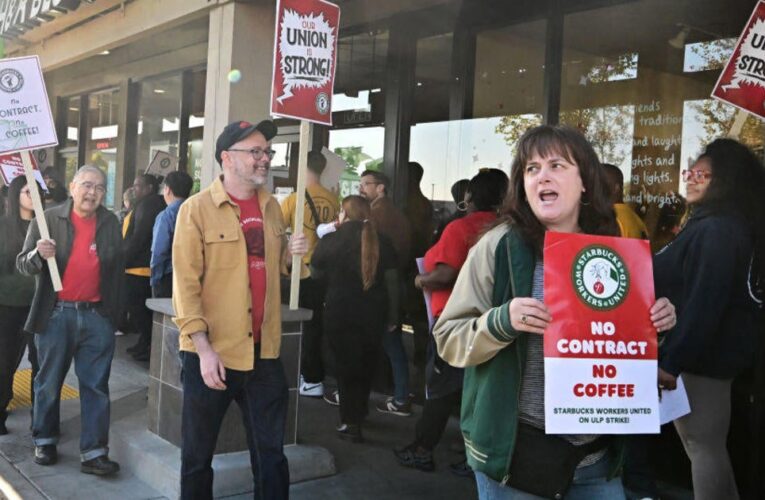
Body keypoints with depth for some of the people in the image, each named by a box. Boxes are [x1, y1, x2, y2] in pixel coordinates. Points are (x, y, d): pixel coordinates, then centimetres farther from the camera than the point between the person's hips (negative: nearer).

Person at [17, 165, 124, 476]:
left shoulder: (110, 223, 6)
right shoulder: (48, 219, -2)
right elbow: (23, 264, -3)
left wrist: (116, 309, 12)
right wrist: (39, 254, -26)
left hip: (97, 315, 2)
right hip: (56, 314, -1)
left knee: (96, 387, 2)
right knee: (49, 383, 11)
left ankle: (94, 453, 6)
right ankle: (44, 441, 29)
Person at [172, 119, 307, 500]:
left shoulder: (272, 207, 8)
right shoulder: (197, 208, -9)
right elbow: (185, 285, -12)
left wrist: (293, 254, 1)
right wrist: (204, 349, -19)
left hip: (264, 352, 5)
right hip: (212, 353, -5)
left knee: (271, 453, 14)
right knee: (198, 454, 12)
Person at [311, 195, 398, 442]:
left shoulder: (330, 241, -9)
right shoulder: (382, 242, -2)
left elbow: (316, 272, 7)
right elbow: (392, 281, 1)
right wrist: (392, 316, 9)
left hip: (341, 312, -3)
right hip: (374, 313, 3)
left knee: (346, 364, 9)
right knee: (367, 363, 20)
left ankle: (351, 423, 10)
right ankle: (357, 411, 37)